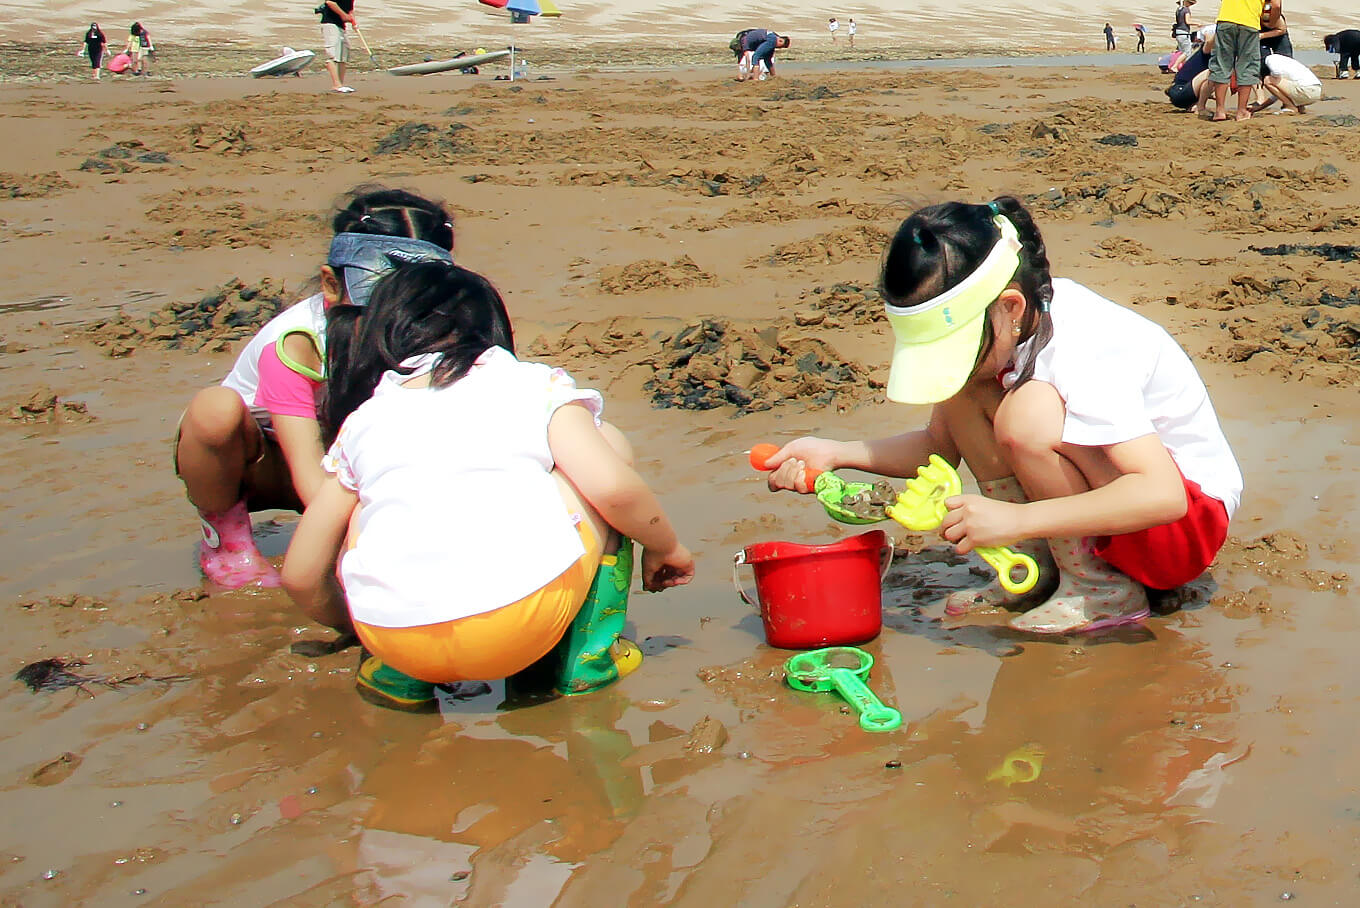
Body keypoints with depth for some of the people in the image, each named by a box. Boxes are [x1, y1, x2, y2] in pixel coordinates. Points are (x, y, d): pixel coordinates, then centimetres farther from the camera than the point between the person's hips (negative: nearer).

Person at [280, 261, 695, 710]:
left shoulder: (362, 423, 21)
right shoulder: (535, 385, 15)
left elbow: (300, 575, 21)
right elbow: (612, 487, 0)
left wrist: (356, 627, 43)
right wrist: (666, 547, 21)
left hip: (393, 636, 3)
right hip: (523, 623, -3)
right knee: (609, 444, 21)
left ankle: (396, 674, 19)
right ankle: (588, 654, 19)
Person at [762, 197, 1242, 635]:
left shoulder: (1081, 355, -31)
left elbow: (1163, 495, -40)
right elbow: (942, 444, 5)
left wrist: (1017, 519, -43)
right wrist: (835, 453, -10)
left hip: (1191, 516, -8)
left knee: (1029, 414, -32)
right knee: (961, 391, -8)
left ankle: (1099, 588, -13)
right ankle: (1037, 571, -2)